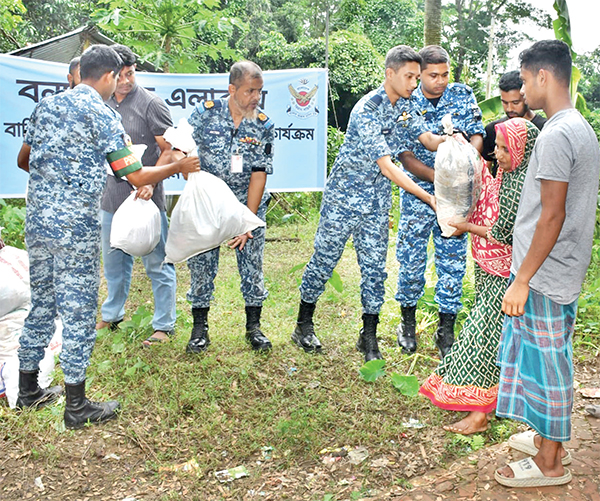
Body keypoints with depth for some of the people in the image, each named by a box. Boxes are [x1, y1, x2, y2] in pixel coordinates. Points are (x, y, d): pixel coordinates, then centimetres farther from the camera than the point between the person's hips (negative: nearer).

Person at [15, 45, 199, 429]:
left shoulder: (46, 105, 12)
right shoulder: (102, 114, -10)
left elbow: (23, 160, 22)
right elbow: (137, 176, -11)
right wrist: (179, 167, 3)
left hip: (37, 221, 7)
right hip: (76, 227, -7)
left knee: (41, 303, 18)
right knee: (78, 310, 1)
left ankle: (28, 390, 30)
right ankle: (76, 406, 10)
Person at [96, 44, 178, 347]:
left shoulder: (151, 103, -7)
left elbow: (170, 149, -9)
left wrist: (151, 182, -21)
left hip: (146, 198, -6)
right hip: (110, 199, 6)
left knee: (157, 264, 0)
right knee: (113, 261, 19)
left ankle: (164, 326, 11)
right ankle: (112, 315, 36)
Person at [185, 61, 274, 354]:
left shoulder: (263, 125, -6)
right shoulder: (205, 113, -8)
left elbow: (259, 174, -8)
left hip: (247, 204, 1)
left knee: (253, 266, 2)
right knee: (201, 265, 2)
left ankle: (254, 326, 18)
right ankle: (200, 327, 18)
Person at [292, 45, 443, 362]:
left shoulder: (404, 105, 3)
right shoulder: (367, 110, -23)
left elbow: (428, 139, 3)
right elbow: (387, 167, -27)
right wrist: (428, 198, -30)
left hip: (377, 201, 6)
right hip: (344, 196, -6)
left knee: (374, 267, 6)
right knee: (324, 260, 5)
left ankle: (369, 337, 18)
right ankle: (304, 325, 23)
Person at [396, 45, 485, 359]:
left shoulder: (462, 95, 2)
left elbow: (477, 133, 1)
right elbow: (405, 156, -9)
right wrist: (438, 177, -22)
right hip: (418, 191, -1)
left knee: (453, 259, 4)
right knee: (411, 257, 4)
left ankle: (446, 329, 18)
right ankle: (408, 322, 25)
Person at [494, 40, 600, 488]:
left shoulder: (556, 135, -20)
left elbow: (552, 217, -23)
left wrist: (522, 280, -19)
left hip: (546, 275, -10)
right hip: (564, 271, 10)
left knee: (546, 364, 2)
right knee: (549, 361, 20)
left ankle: (550, 464, 17)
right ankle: (551, 439, 36)